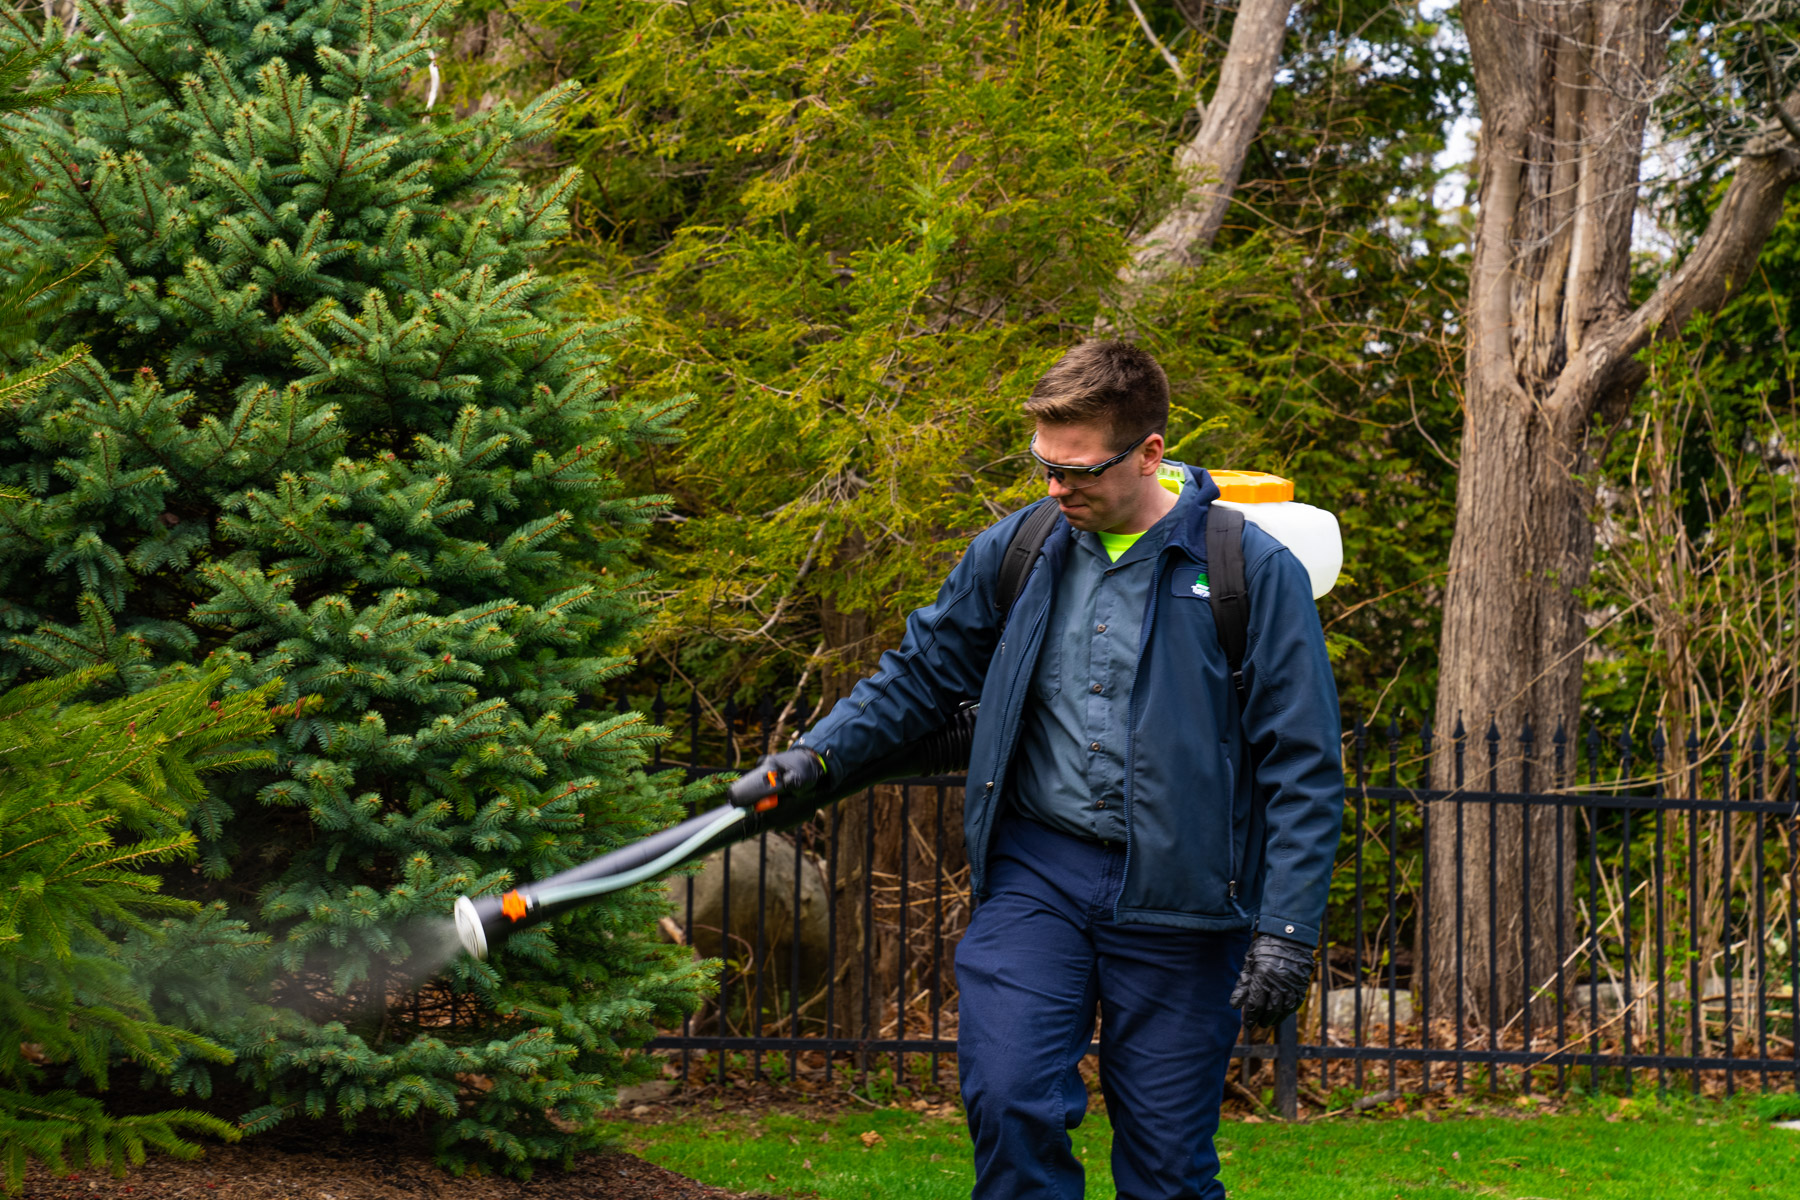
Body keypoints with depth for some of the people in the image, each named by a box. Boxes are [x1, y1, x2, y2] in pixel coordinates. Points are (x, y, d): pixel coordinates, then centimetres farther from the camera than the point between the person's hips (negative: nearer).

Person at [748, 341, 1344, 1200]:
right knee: (1009, 1099, -16)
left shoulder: (1255, 573, -5)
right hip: (1035, 871, 2)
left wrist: (1286, 930, -9)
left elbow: (1303, 768, -3)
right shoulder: (1013, 553, 5)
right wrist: (821, 752, 5)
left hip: (1174, 899, -2)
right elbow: (922, 673, 20)